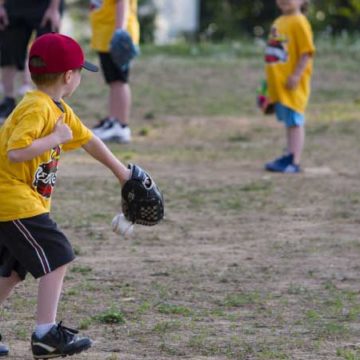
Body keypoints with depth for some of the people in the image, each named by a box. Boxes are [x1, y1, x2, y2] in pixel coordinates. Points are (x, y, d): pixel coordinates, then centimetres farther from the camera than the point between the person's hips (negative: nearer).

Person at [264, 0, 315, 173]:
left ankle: (294, 162, -4)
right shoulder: (279, 22, 14)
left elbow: (307, 52, -18)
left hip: (291, 83, -9)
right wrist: (270, 77, 22)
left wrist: (296, 76, -23)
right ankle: (289, 157, 25)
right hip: (278, 83, 9)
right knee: (289, 122, 17)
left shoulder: (299, 22, -13)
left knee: (295, 122, -6)